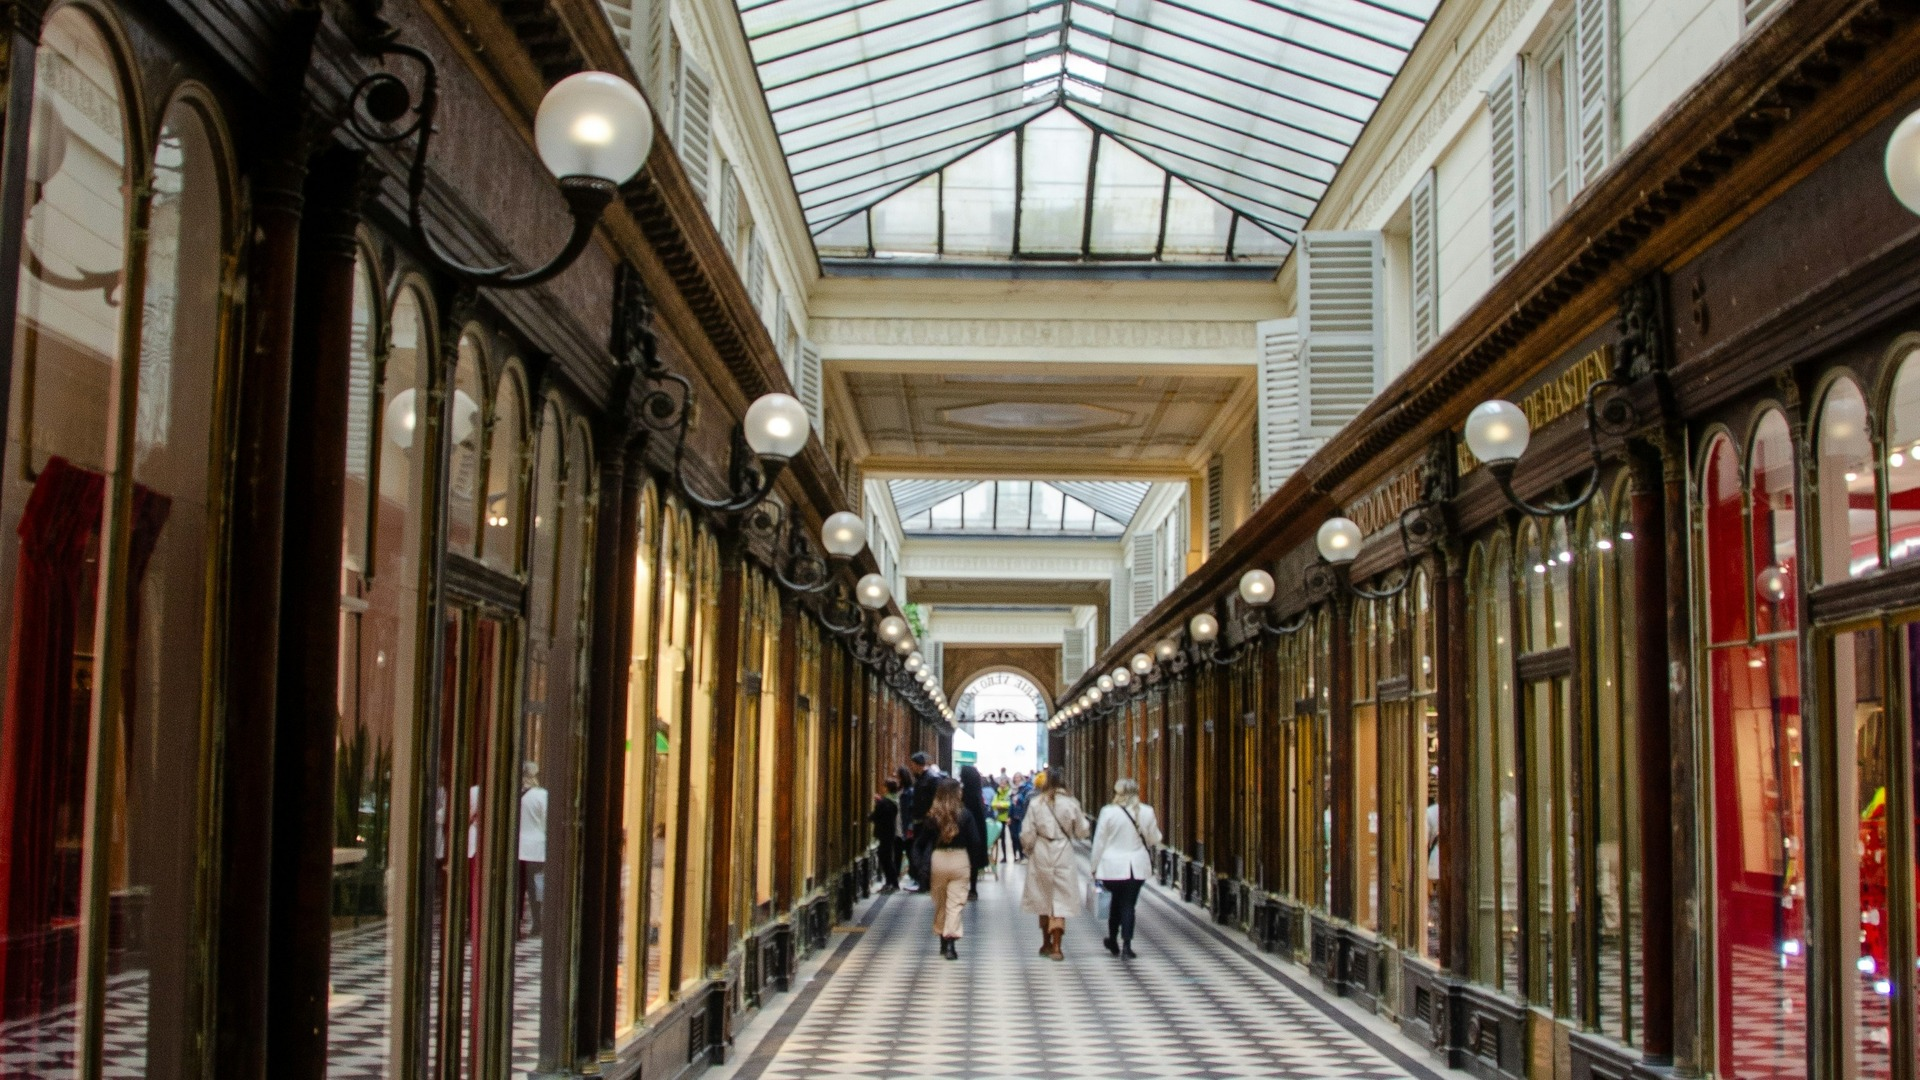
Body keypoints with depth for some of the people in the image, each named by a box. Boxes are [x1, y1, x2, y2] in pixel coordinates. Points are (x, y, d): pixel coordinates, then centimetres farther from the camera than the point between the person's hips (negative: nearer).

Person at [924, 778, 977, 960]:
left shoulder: (932, 815, -3)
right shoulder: (965, 814, -6)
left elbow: (926, 839, -2)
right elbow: (973, 840, -5)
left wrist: (925, 861, 5)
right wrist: (973, 861, 5)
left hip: (938, 858, 2)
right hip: (959, 858, -2)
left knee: (940, 902, 16)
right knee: (955, 902, -1)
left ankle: (943, 940, 24)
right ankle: (951, 941, -11)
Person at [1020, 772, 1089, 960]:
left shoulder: (1036, 803, -6)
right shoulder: (1071, 803, -5)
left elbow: (1028, 834, -5)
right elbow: (1081, 833, 3)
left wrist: (1029, 850, 13)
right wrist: (1082, 818, 21)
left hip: (1041, 853, 1)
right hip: (1064, 853, -1)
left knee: (1043, 899, 15)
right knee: (1060, 901, 2)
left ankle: (1047, 943, 26)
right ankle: (1056, 946, -5)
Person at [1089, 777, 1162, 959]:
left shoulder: (1108, 812, -9)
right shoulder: (1147, 812, -3)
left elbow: (1099, 841, -4)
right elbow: (1154, 839, 7)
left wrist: (1095, 867, 6)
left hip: (1113, 866, -1)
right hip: (1137, 867, 1)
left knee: (1117, 901, 19)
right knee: (1128, 904, 5)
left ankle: (1113, 940, 28)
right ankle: (1126, 944, -3)